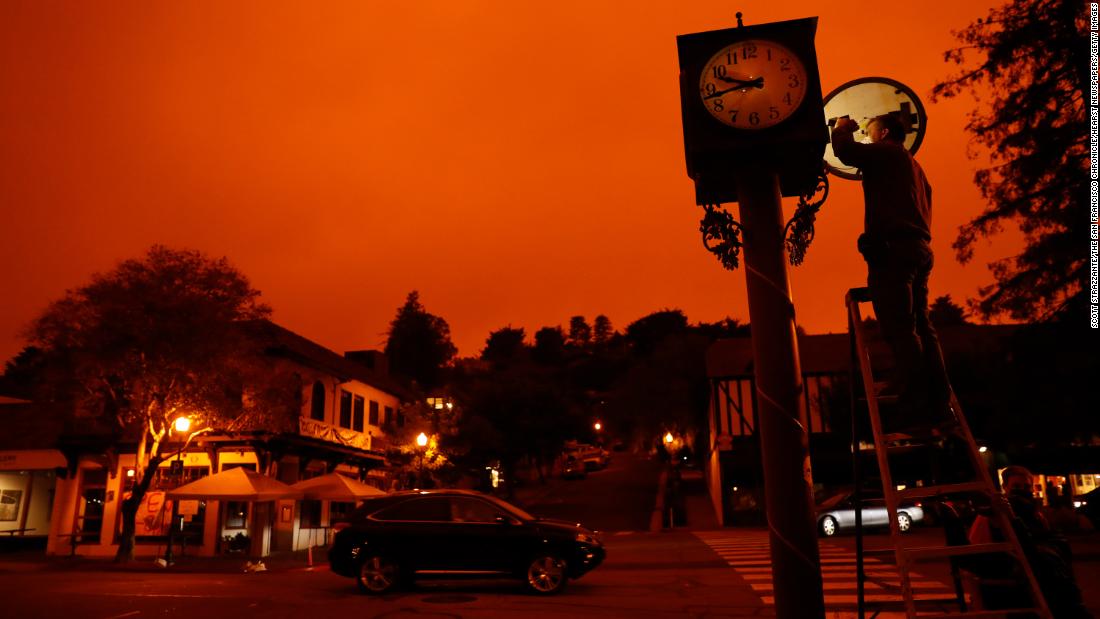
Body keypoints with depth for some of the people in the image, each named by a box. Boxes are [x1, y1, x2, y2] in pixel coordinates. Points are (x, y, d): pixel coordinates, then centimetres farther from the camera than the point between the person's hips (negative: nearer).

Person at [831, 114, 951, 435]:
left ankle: (915, 408, -22)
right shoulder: (912, 165, 33)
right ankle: (938, 404, 2)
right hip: (918, 248, 9)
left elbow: (846, 151, -11)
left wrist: (842, 130, 11)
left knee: (899, 328, -16)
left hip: (891, 247, -9)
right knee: (919, 326, 6)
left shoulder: (887, 152, 6)